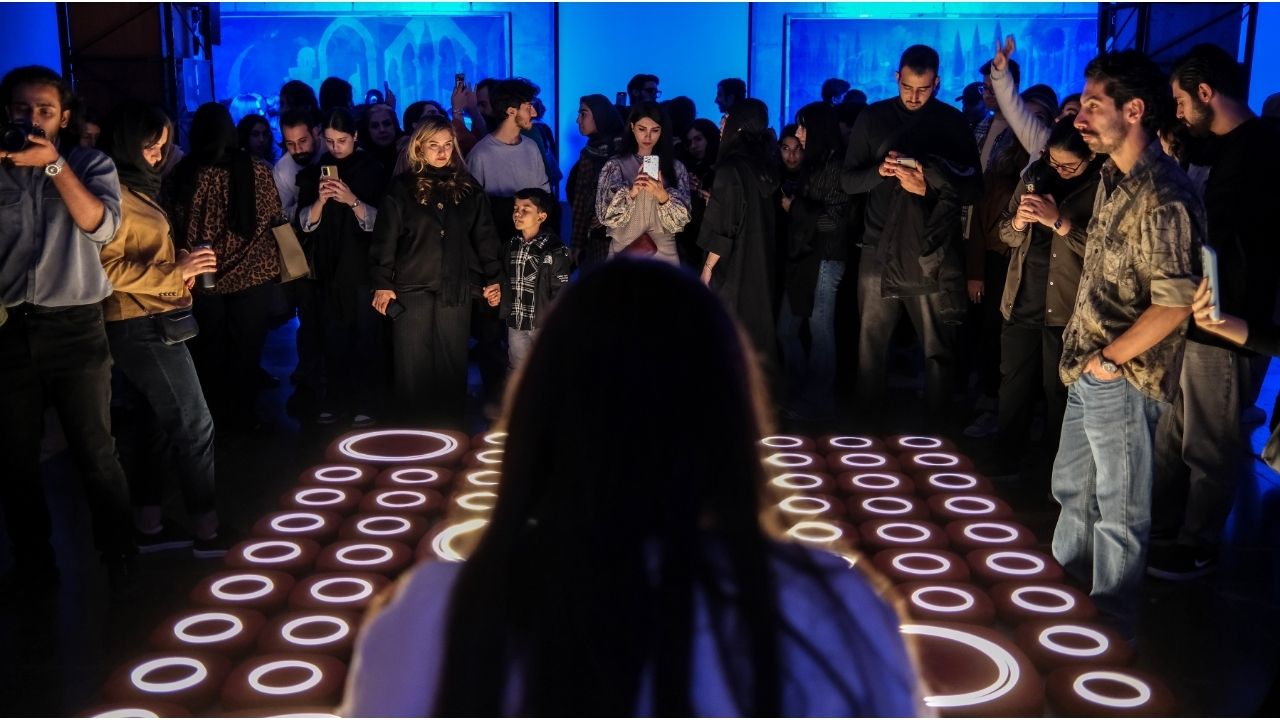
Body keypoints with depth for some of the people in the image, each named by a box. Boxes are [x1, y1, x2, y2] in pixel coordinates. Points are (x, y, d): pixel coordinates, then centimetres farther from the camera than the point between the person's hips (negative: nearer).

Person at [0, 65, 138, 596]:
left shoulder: (90, 164, 4)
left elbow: (101, 226, -14)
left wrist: (54, 165, -21)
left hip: (74, 327, -2)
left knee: (95, 453, 1)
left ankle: (121, 562, 13)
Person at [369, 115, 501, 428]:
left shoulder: (468, 187, 9)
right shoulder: (402, 188, 2)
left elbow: (484, 235, 11)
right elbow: (385, 238, 0)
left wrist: (492, 278, 6)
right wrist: (382, 284, -5)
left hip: (456, 289, 2)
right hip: (411, 287, -2)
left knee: (452, 364, 5)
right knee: (412, 366, 1)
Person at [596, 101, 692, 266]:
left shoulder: (675, 167, 4)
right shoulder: (615, 165, 1)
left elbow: (681, 218, -4)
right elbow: (606, 214, -8)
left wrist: (662, 195, -22)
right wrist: (631, 192, -24)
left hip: (663, 253, 1)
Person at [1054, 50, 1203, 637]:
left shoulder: (1164, 196, -22)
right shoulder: (1113, 179, 8)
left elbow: (1174, 302, -24)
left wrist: (1109, 359, -17)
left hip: (1122, 380, -9)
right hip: (1088, 372, 9)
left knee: (1118, 514, 6)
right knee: (1072, 490, 23)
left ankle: (1111, 633, 23)